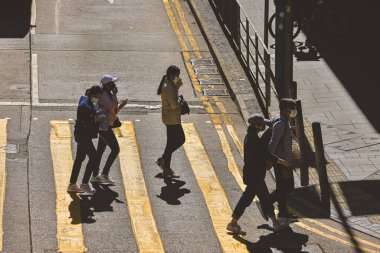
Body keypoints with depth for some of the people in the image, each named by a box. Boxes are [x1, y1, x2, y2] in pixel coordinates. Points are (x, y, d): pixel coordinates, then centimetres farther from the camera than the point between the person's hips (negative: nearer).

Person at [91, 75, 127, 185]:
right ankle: (105, 173, -8)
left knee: (100, 151, 13)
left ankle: (95, 175, 19)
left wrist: (121, 105, 5)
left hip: (105, 127, 11)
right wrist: (115, 94, -18)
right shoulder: (104, 96, -17)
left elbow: (113, 110, 21)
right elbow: (113, 108, -25)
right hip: (105, 127, -11)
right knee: (115, 149, -10)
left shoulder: (108, 94, 14)